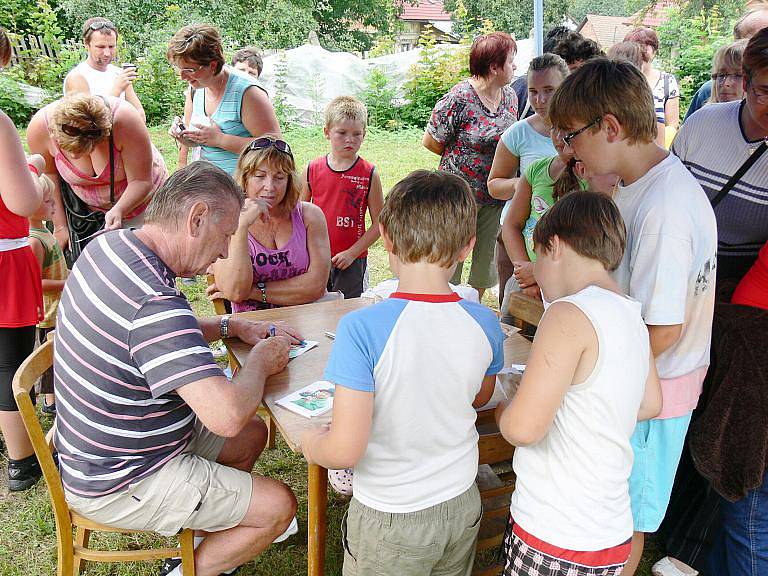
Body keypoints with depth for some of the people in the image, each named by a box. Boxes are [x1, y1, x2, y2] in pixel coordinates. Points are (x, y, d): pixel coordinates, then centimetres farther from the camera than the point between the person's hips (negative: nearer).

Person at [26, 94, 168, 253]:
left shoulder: (124, 120, -34)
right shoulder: (41, 126, -25)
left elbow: (141, 181, -26)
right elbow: (48, 175, -8)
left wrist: (119, 211, -42)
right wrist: (59, 226, -7)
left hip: (138, 199, -2)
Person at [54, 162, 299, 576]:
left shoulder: (108, 246, -3)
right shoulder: (153, 303, -35)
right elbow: (228, 415, -39)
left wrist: (230, 326, 3)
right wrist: (260, 361, -18)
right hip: (120, 485, -9)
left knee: (253, 435, 19)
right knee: (279, 506, -3)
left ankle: (213, 533, 34)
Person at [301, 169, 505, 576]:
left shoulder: (362, 328, -27)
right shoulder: (484, 324, -12)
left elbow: (345, 450, -25)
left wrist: (311, 443, -5)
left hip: (389, 520, -4)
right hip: (462, 508, 4)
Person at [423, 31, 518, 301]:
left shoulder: (510, 95, 4)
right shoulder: (459, 99, -17)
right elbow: (431, 142, -10)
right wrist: (461, 159, -1)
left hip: (495, 195, 6)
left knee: (486, 258, 17)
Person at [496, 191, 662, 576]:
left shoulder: (570, 315, -20)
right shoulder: (632, 317, 4)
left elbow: (522, 427, -25)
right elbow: (650, 405, 19)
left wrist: (503, 408, -3)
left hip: (554, 543, -7)